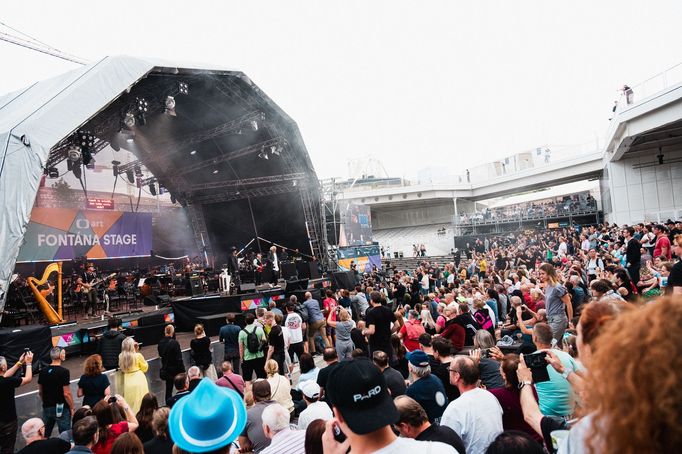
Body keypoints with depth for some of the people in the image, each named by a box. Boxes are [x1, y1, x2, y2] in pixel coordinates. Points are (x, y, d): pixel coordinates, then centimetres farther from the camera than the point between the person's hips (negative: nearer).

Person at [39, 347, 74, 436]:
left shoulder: (43, 371, 0)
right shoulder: (64, 371, -19)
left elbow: (40, 391, 10)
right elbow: (66, 393, -18)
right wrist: (72, 408, -7)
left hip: (47, 408, 6)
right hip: (61, 408, -6)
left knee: (44, 436, 19)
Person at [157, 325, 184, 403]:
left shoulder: (161, 342, -4)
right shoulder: (174, 343, -22)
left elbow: (160, 355, 12)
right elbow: (179, 359, -18)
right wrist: (182, 370, -11)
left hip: (165, 369, 6)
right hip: (175, 369, -6)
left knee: (168, 389, 15)